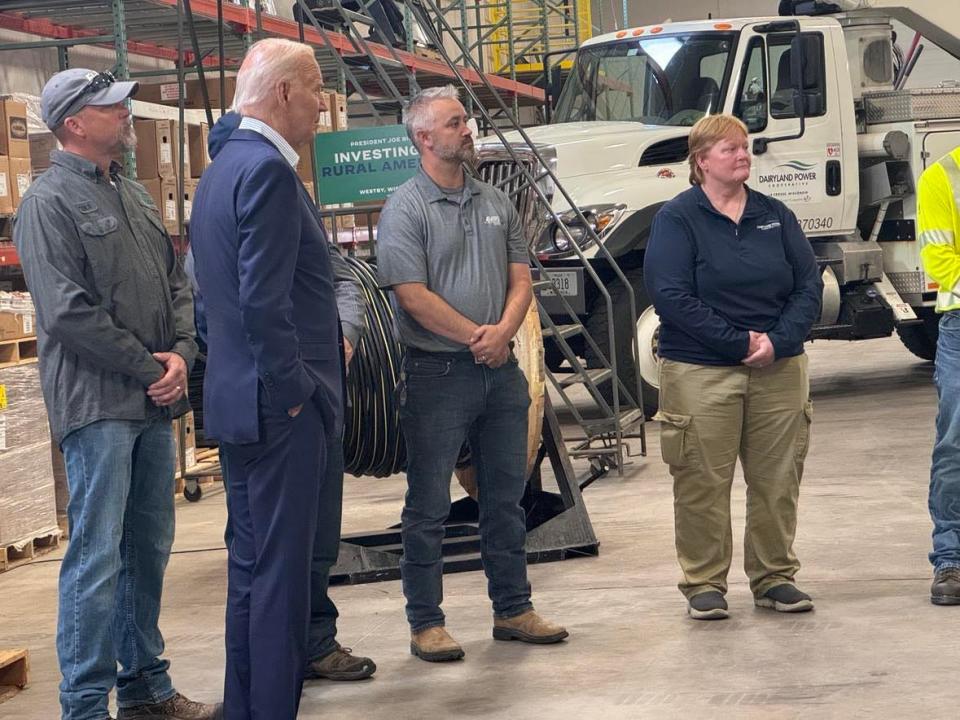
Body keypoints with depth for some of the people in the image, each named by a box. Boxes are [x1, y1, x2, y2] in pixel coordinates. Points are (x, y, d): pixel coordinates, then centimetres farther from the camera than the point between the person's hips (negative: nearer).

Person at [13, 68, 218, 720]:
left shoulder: (135, 196, 16)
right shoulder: (50, 202, -9)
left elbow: (176, 283, 16)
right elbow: (70, 312, -16)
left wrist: (181, 354, -2)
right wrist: (149, 368, -13)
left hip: (154, 403, 8)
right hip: (98, 404, -8)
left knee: (149, 550, 14)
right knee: (97, 557, -7)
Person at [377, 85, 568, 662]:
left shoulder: (496, 203, 11)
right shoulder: (406, 209, -8)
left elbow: (521, 280, 8)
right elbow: (413, 294, -15)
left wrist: (502, 331, -11)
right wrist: (475, 337, -12)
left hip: (501, 370, 6)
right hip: (438, 372, -6)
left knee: (507, 496, 13)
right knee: (429, 505, 1)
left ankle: (513, 609, 23)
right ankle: (426, 622, 8)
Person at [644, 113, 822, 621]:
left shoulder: (774, 216, 11)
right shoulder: (677, 218, -2)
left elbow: (809, 285, 7)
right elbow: (670, 295, -12)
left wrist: (778, 341, -10)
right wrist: (737, 342, -15)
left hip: (778, 370, 4)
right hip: (701, 371, -4)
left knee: (778, 479, 7)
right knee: (702, 483, 0)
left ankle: (774, 578, 19)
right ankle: (704, 584, 11)